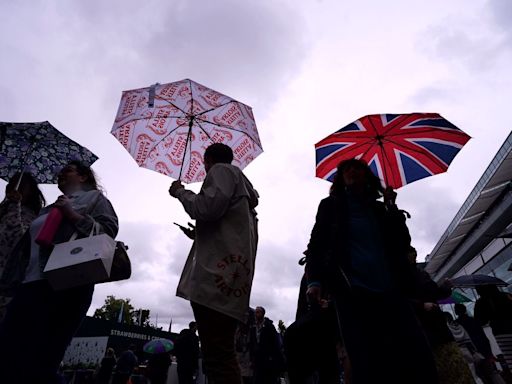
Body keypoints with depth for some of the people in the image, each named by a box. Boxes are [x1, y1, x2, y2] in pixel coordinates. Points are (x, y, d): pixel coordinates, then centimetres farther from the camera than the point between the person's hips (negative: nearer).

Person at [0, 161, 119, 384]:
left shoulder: (93, 197, 10)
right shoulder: (49, 208, 30)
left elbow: (109, 230, -5)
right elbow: (29, 244, 29)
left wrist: (73, 216, -11)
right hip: (32, 282, 8)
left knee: (37, 362, -10)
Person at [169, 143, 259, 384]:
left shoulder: (221, 170, 5)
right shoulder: (240, 183, 32)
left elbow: (207, 207, -15)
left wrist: (180, 192, 4)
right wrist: (199, 234, 47)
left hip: (216, 277, -10)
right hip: (229, 273, 10)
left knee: (217, 355, -14)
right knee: (221, 355, 8)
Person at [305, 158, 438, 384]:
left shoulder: (380, 208, 25)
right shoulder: (330, 206, 15)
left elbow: (403, 243, 18)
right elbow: (316, 245, 5)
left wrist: (392, 207, 8)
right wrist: (314, 280, -12)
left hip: (391, 292, 4)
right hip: (352, 294, -3)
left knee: (421, 362, -6)